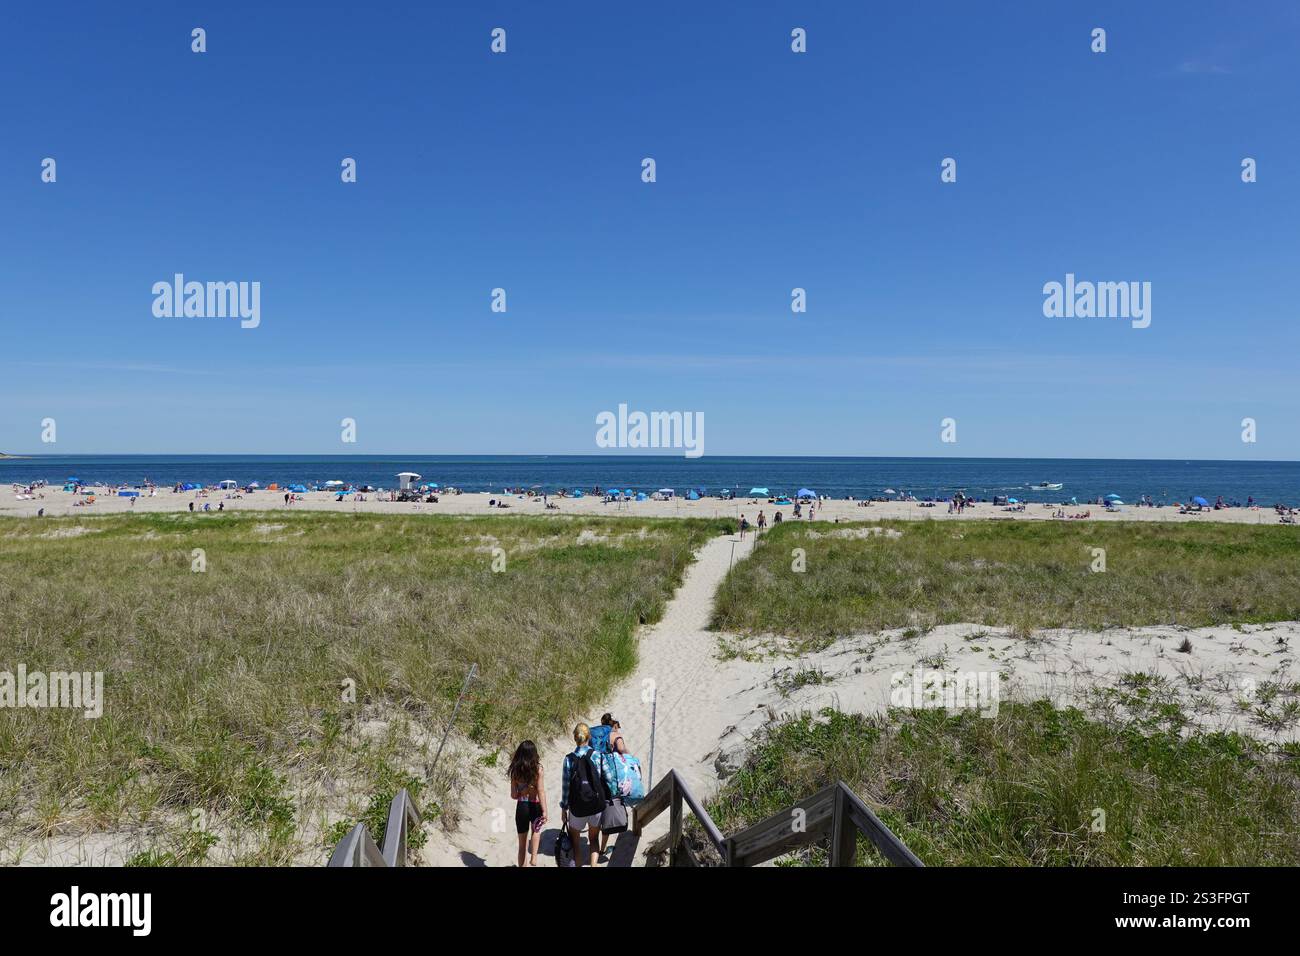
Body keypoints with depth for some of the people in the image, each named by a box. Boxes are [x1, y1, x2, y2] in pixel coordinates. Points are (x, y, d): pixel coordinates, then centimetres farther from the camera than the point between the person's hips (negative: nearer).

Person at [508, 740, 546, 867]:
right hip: (535, 806, -1)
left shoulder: (515, 770, -3)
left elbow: (513, 795, 0)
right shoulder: (537, 769, -10)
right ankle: (533, 858, 8)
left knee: (522, 843, 16)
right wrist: (544, 811, -12)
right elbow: (541, 791, -13)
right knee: (536, 830, 28)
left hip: (521, 807, 1)